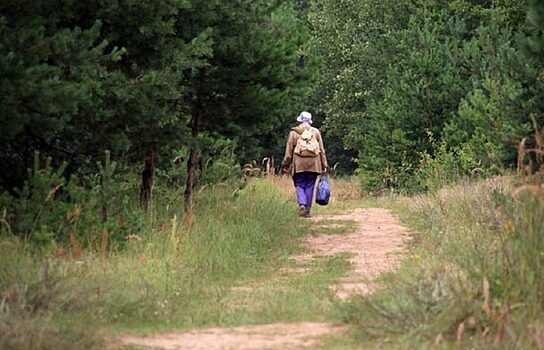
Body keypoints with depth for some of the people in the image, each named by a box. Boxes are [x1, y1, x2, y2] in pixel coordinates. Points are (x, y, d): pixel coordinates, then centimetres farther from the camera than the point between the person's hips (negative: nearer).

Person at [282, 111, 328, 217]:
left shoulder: (294, 132, 5)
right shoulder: (316, 132, 10)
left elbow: (289, 150, 4)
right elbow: (321, 150, 10)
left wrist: (285, 165, 9)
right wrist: (324, 165, 13)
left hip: (299, 163, -2)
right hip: (313, 163, 2)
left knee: (299, 185, 3)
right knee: (309, 186, 7)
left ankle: (302, 204, -20)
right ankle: (307, 210, 7)